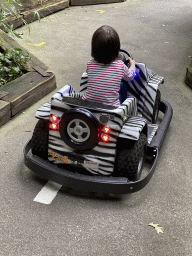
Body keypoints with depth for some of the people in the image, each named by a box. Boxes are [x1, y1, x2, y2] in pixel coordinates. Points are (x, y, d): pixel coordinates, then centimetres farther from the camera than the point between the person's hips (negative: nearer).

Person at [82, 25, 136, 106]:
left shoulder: (90, 64, -9)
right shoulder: (120, 66, -12)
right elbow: (129, 76, 10)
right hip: (111, 107, -2)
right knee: (123, 87, 22)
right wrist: (132, 65, 32)